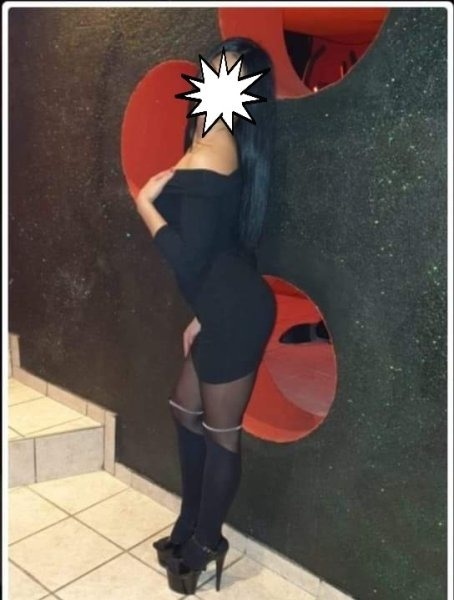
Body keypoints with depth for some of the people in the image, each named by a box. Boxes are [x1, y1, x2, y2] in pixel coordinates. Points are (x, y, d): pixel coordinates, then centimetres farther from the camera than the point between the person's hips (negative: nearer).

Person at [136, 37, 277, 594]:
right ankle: (190, 523, 42)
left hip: (235, 313, -10)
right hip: (225, 310, 10)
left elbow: (187, 256, -22)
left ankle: (206, 543, 33)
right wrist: (202, 316, 19)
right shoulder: (214, 140, 15)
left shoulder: (213, 144, -17)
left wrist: (144, 202, -6)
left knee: (221, 430, 8)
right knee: (185, 409, 22)